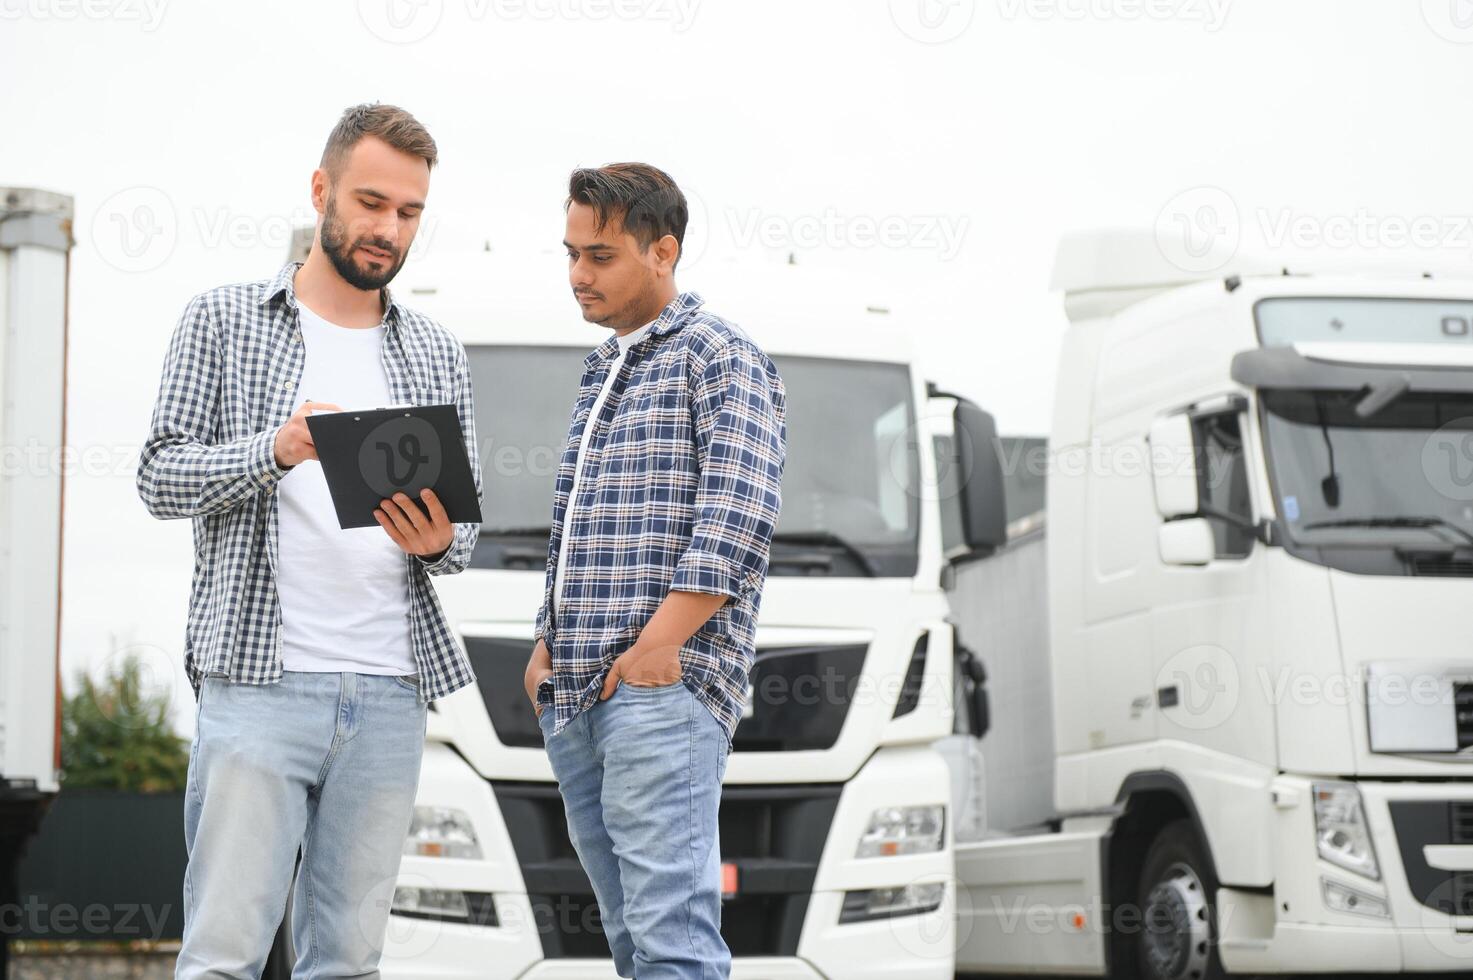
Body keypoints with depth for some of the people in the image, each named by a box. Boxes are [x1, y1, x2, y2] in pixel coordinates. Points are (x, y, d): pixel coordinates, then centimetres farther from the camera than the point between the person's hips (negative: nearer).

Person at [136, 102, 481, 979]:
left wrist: (437, 543, -8)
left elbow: (466, 527, 16)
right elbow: (162, 477, -1)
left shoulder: (438, 354, 15)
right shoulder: (223, 321, 6)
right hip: (258, 678, -4)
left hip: (391, 691, 4)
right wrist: (277, 449, -18)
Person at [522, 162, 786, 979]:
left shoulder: (720, 358, -1)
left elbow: (740, 515, -13)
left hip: (661, 689, -8)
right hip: (574, 697, 9)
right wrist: (547, 645, 15)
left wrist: (659, 645, -18)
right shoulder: (599, 373, 25)